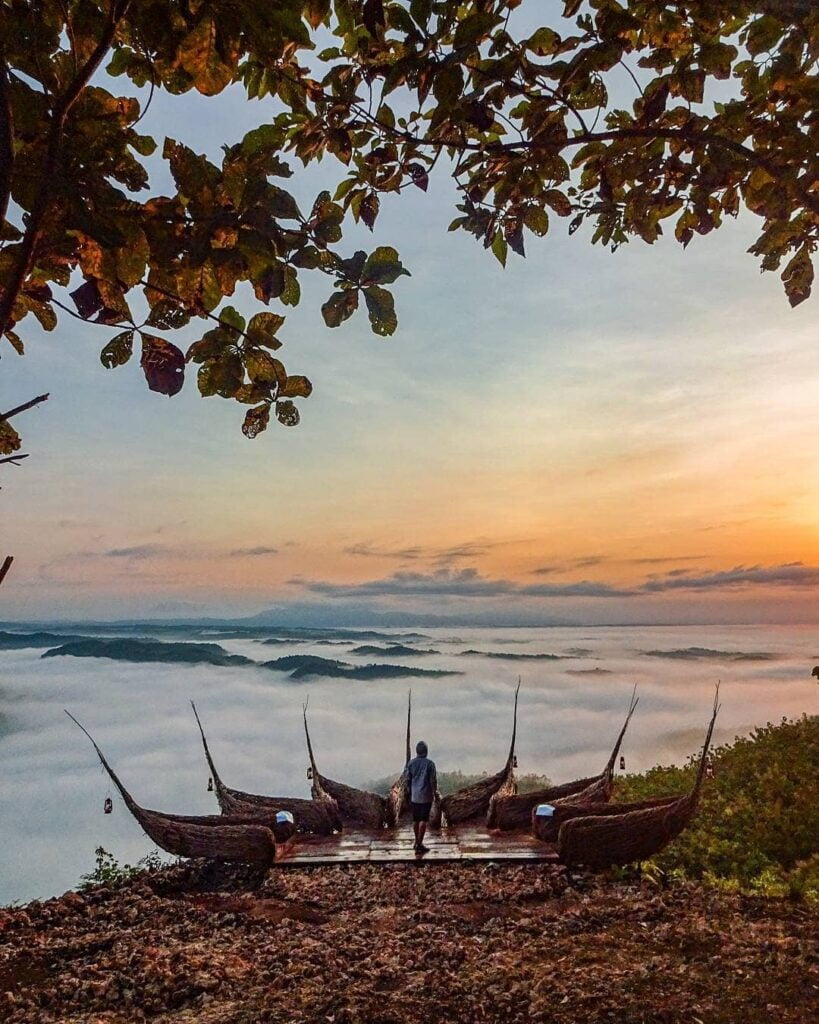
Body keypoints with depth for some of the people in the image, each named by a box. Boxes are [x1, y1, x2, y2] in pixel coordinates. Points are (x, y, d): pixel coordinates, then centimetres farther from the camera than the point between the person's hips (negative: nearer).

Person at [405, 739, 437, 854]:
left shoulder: (411, 763, 1)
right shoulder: (430, 764, -10)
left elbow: (408, 779, 6)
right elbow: (433, 780, -9)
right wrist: (434, 793, 3)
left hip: (414, 796, 4)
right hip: (426, 796, -4)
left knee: (415, 820, 14)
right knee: (423, 820, -1)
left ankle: (417, 842, 25)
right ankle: (419, 845, -3)